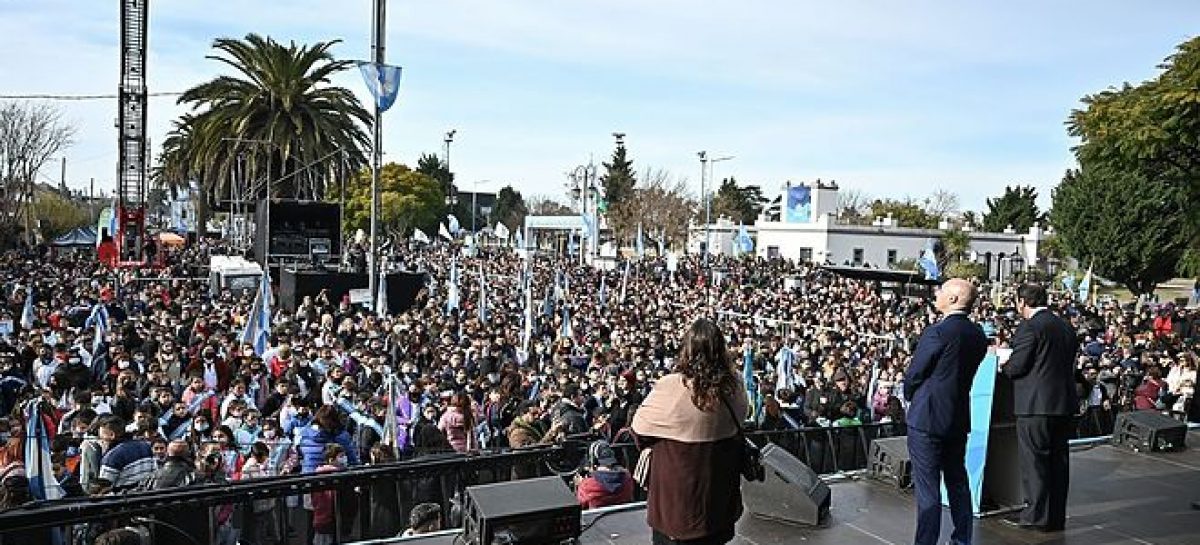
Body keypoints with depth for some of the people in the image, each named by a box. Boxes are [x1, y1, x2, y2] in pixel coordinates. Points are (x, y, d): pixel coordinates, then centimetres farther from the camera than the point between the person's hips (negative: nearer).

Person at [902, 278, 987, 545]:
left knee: (927, 488, 0)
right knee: (958, 483, 18)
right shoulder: (978, 335, 4)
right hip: (959, 420, 7)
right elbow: (965, 373, 10)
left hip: (927, 418, -7)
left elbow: (913, 376, -11)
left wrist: (912, 398, 8)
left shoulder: (937, 333, -19)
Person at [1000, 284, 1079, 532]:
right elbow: (1068, 363, 17)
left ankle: (1038, 515, 5)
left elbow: (1017, 365, -15)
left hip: (1036, 404, -8)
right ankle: (1057, 516, 20)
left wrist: (1003, 367, 7)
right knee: (1058, 460, 13)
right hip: (1064, 402, 8)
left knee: (1034, 460, 0)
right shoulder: (1066, 327, 12)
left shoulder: (1029, 327, -13)